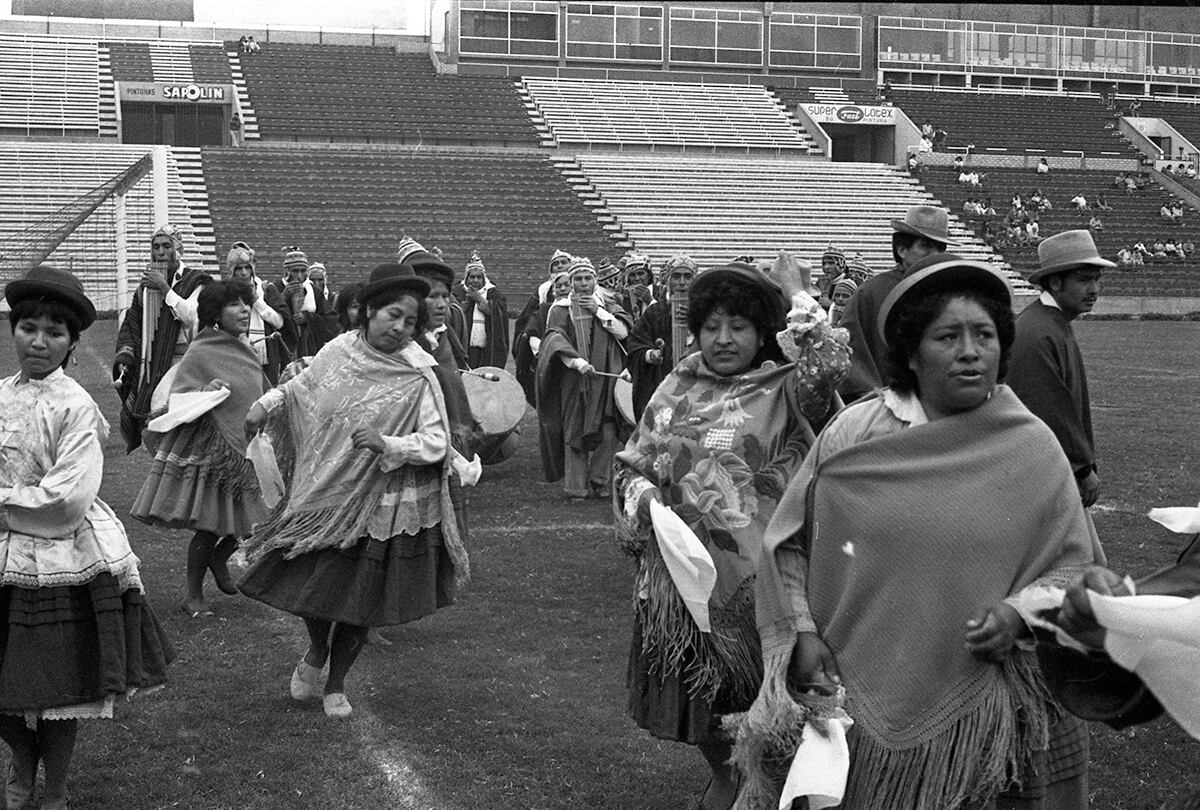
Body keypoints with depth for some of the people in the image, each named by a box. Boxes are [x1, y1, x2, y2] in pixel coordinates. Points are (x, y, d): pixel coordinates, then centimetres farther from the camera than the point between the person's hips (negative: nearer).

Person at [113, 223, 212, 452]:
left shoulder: (195, 281, 1)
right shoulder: (146, 284, 17)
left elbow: (191, 317, -15)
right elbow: (130, 326, 17)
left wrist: (165, 289, -14)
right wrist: (124, 359, 4)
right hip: (148, 368, 6)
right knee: (130, 416, 4)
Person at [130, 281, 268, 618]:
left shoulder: (245, 349, 9)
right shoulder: (200, 353, -12)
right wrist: (204, 393, -26)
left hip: (243, 448, 7)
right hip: (207, 450, -7)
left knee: (253, 521, 6)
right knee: (207, 528, -3)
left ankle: (219, 559, 35)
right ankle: (193, 596, 14)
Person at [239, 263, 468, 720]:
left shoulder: (418, 378, -15)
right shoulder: (338, 351, -3)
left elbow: (436, 442, -18)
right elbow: (301, 388, 17)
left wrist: (386, 445, -32)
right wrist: (265, 405, 3)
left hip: (379, 508, -3)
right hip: (321, 496, 3)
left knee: (359, 600, 9)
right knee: (309, 585, 8)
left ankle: (336, 682, 34)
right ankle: (317, 651, 42)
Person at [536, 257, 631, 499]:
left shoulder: (607, 303, 12)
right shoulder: (561, 309, 4)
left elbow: (623, 332, 1)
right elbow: (555, 339, -9)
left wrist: (599, 311, -7)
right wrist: (578, 362, -23)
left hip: (604, 377, 2)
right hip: (573, 378, -1)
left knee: (607, 434, -5)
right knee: (574, 432, -3)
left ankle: (599, 482, 7)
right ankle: (576, 486, 3)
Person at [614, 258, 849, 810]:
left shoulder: (783, 392, -6)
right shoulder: (677, 390, 6)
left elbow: (829, 362, -28)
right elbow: (632, 463, 10)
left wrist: (795, 294, -25)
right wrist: (643, 496, -10)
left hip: (754, 573, -4)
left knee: (756, 690, 6)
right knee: (693, 686, 16)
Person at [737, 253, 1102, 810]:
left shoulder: (1032, 448, -2)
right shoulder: (853, 433, -2)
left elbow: (1075, 564, 3)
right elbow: (788, 542, 6)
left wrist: (1020, 614, -14)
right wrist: (802, 632, -4)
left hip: (986, 704, 0)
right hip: (866, 699, 0)